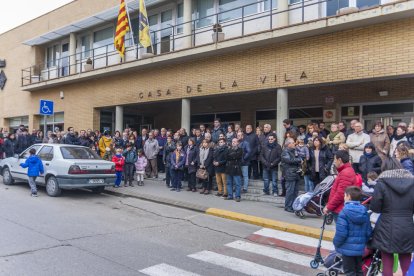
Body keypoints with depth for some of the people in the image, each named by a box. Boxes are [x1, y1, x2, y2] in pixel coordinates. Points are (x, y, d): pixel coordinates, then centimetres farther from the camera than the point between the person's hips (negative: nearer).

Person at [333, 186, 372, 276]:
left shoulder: (344, 211, -19)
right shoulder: (364, 211, -1)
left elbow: (341, 232, -21)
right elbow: (368, 231, 3)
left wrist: (336, 243, -6)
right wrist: (363, 242, 18)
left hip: (347, 248, -6)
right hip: (360, 248, 6)